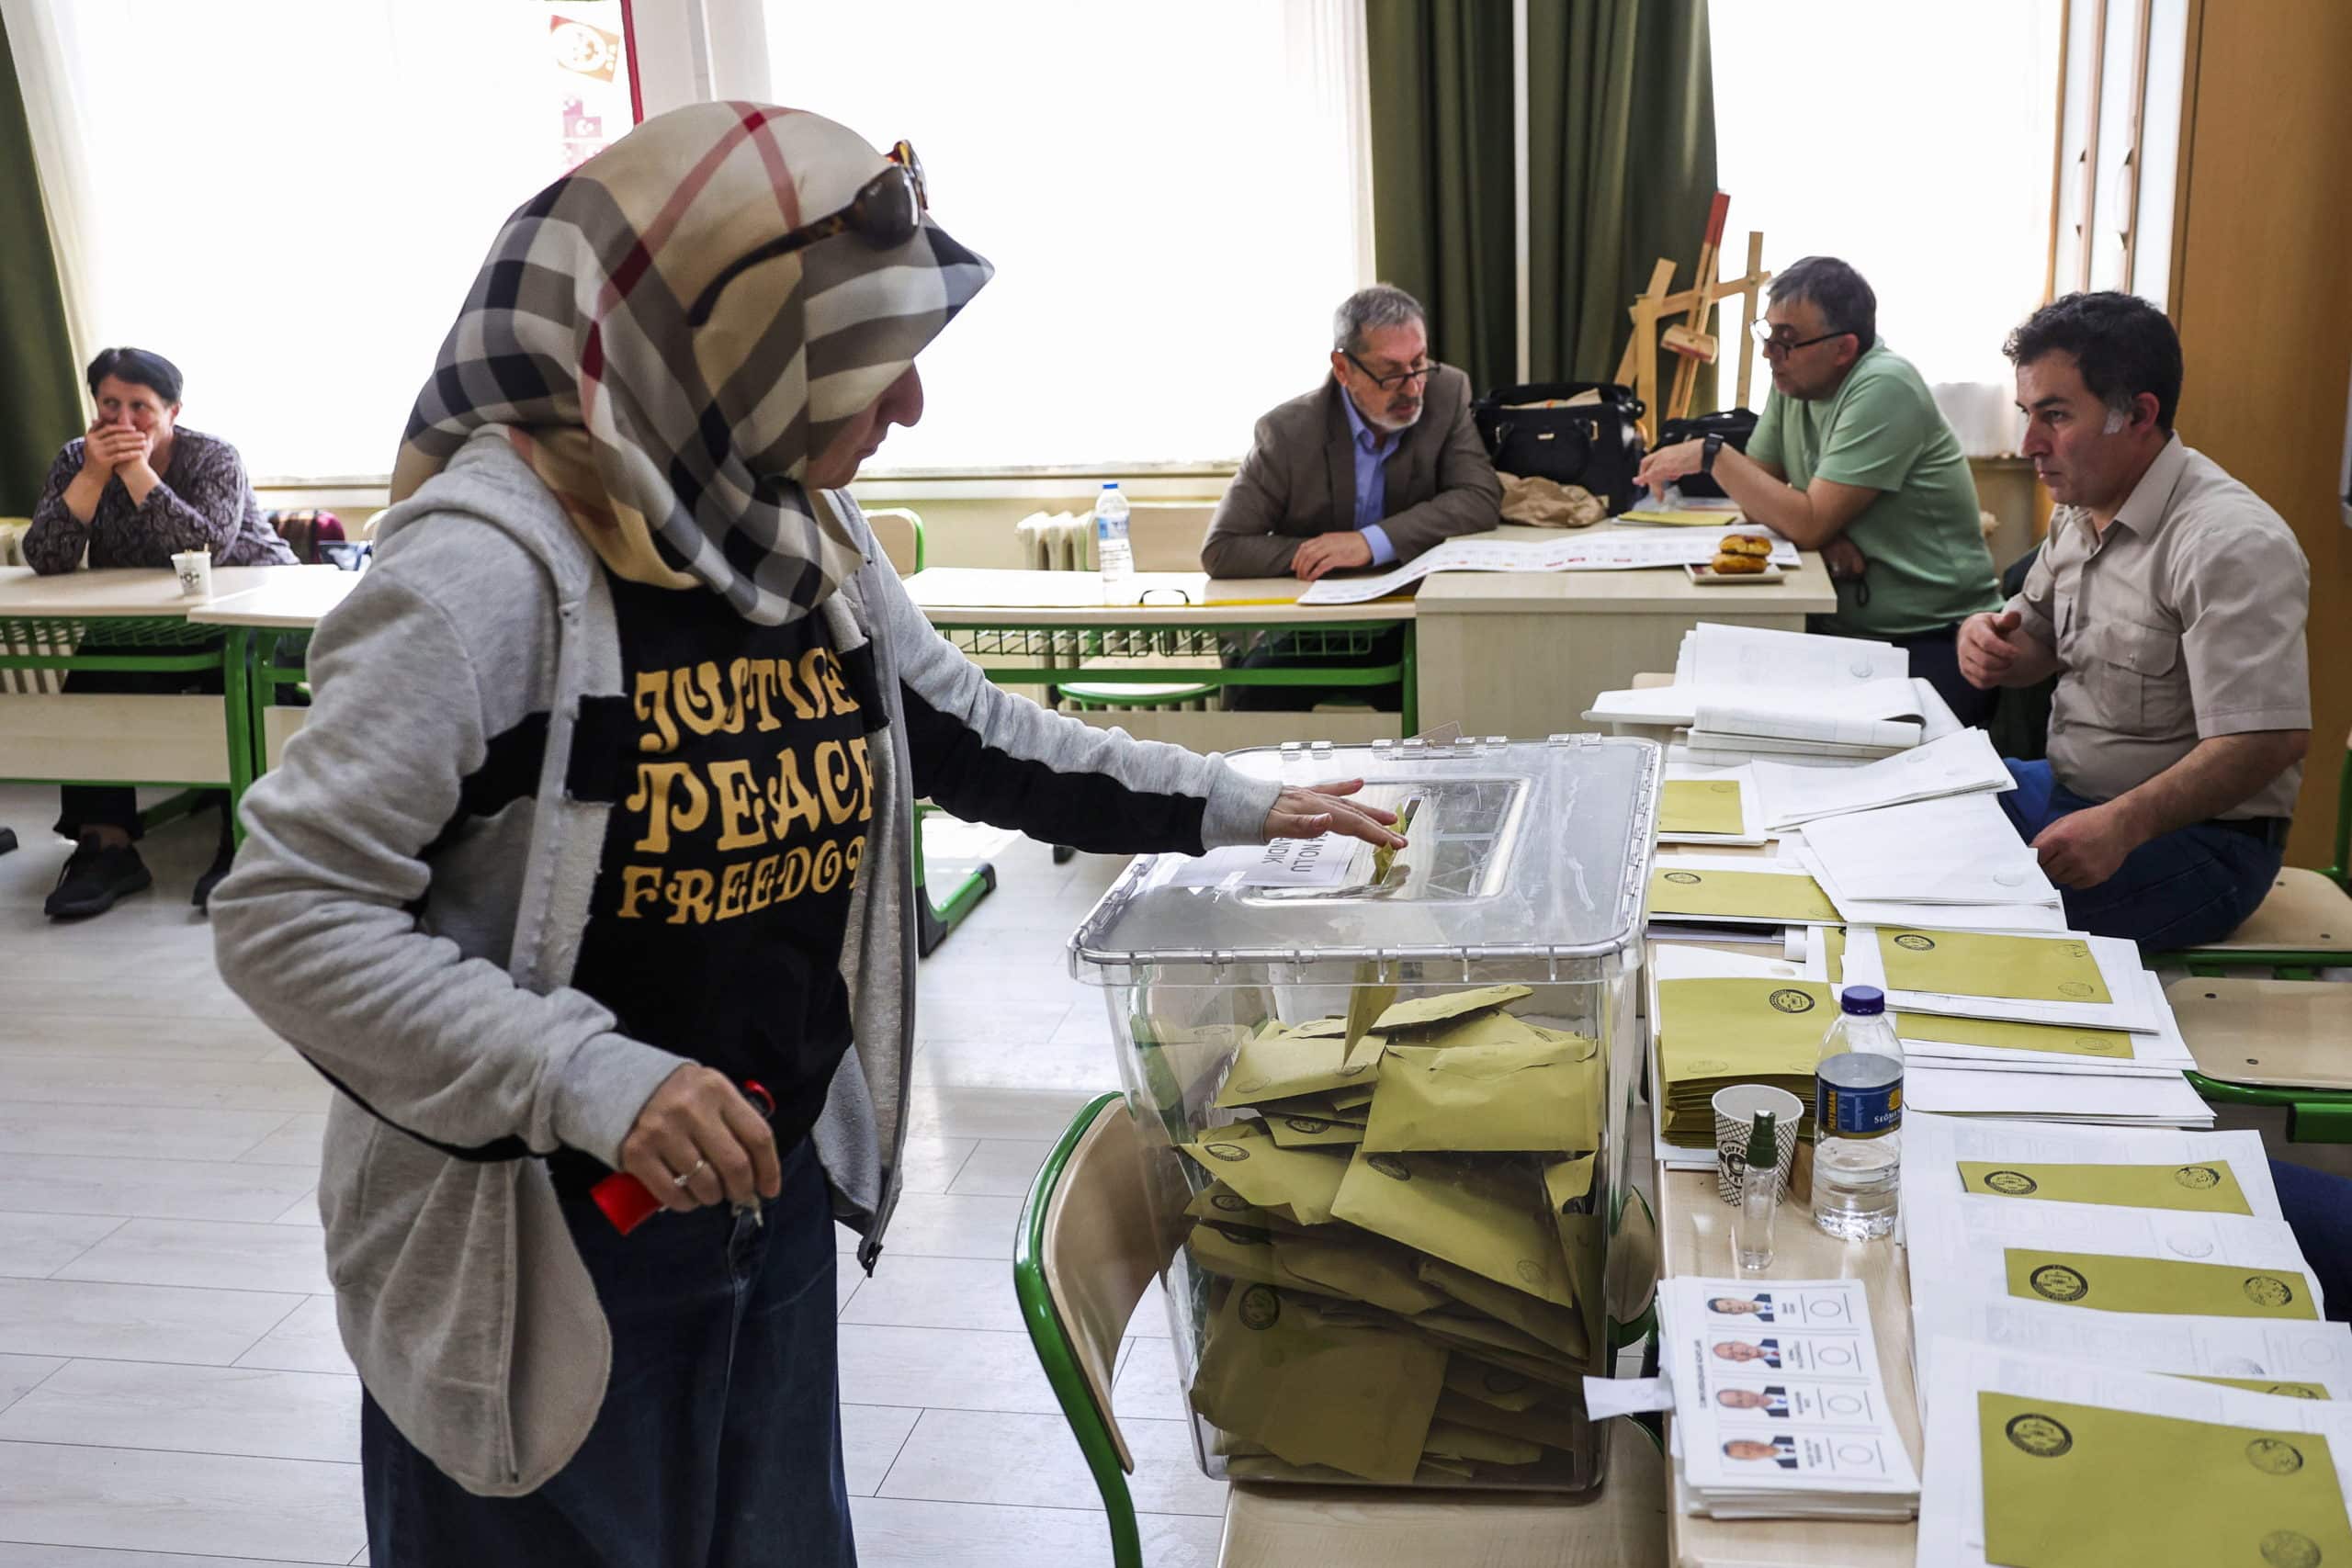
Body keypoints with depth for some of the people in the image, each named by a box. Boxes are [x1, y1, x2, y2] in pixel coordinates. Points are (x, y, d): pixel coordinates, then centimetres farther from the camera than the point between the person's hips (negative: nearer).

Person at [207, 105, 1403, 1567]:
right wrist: (592, 1080, -32)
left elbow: (977, 735, 13)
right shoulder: (495, 561, -23)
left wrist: (1235, 807, 9)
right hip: (541, 1246, -7)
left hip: (776, 1192, 7)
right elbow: (289, 915, -23)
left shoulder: (816, 542, 0)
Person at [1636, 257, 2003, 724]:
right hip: (1845, 630, 7)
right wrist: (1819, 530, -14)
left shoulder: (1883, 388, -17)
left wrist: (1712, 454, -17)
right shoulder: (1792, 381, 7)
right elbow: (1757, 500, 8)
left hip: (1936, 639, -7)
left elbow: (1810, 524, -22)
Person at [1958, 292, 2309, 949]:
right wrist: (1989, 639, -4)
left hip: (2197, 835, -9)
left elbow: (2269, 738, -30)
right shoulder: (2081, 509, 7)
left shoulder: (2232, 544, -23)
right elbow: (2040, 643, 21)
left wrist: (2123, 823, -39)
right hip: (2070, 790, 9)